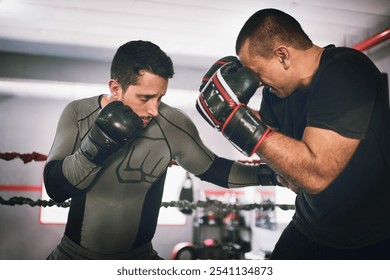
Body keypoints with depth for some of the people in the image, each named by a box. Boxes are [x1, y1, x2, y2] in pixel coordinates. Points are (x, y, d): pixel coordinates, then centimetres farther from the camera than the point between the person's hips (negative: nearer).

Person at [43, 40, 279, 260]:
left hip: (139, 256, 0)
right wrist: (95, 146, -35)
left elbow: (210, 168, 1)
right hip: (74, 253, 0)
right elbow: (55, 188, -20)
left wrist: (265, 173, -8)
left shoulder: (173, 124, -16)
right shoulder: (78, 114, -14)